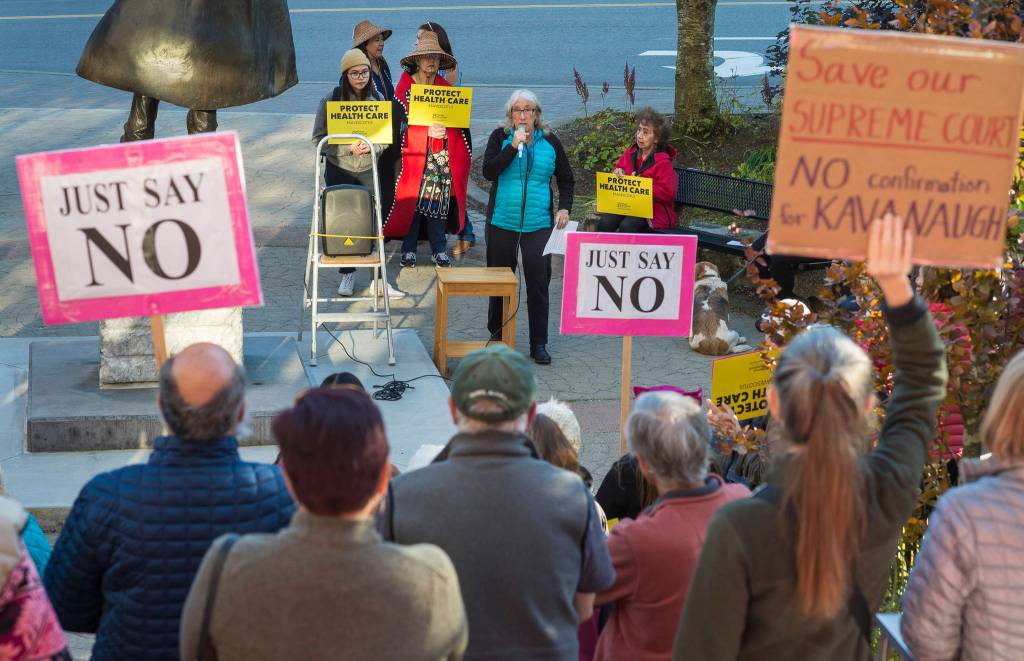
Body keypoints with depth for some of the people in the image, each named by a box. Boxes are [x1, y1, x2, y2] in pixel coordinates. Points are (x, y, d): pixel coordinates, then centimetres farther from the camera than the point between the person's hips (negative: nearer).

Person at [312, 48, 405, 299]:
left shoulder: (376, 99, 2)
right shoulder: (330, 100, -6)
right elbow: (319, 139, -6)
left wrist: (371, 146, -15)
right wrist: (348, 148, -18)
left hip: (369, 170, 1)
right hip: (339, 170, -1)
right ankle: (347, 274, 20)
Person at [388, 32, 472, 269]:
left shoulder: (446, 89, 8)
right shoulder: (405, 87, -2)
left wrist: (444, 130, -13)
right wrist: (428, 131, -19)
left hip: (441, 157, 3)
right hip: (413, 154, -3)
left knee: (439, 199, 2)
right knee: (411, 200, -5)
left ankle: (439, 249, 11)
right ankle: (409, 249, 5)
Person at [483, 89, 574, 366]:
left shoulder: (549, 142, 6)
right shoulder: (500, 137, 2)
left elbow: (565, 178, 15)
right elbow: (488, 171, -11)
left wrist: (564, 208, 1)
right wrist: (513, 146, -18)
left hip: (539, 224, 0)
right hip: (502, 222, 0)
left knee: (538, 283, -5)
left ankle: (539, 344, 1)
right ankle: (496, 335, 26)